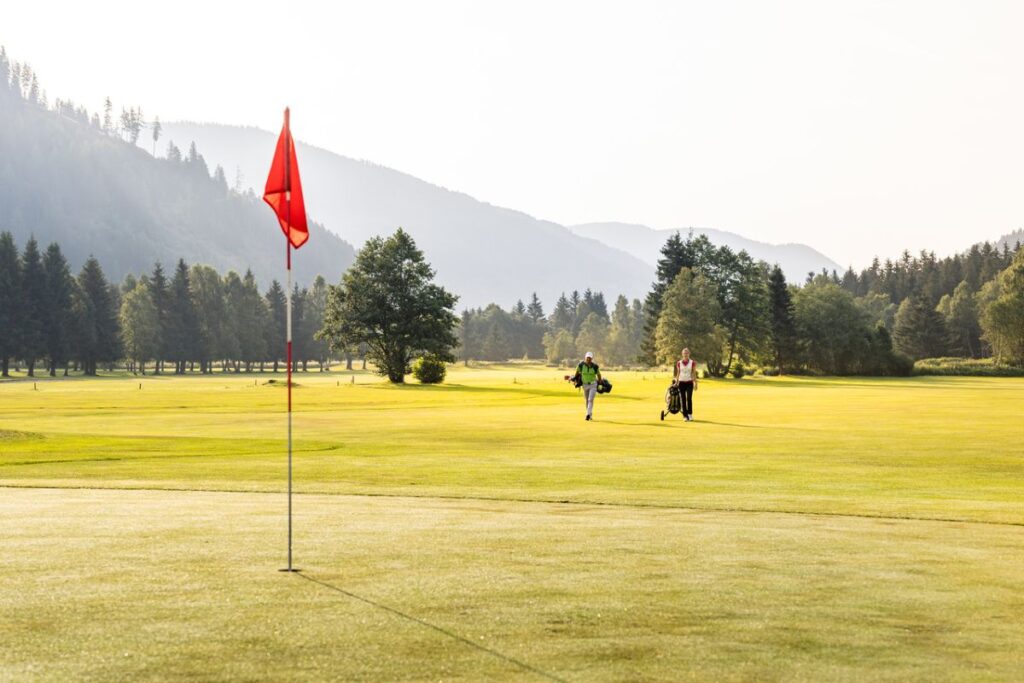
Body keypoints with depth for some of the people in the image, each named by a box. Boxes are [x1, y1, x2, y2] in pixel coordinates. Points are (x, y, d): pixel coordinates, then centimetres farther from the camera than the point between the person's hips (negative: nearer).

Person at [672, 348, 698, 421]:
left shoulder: (692, 363, 0)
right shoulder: (679, 363, 5)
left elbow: (694, 373, 3)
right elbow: (678, 373, 12)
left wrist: (695, 383, 0)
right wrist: (676, 382, 8)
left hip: (689, 382, -2)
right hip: (681, 382, 2)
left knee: (689, 398, -15)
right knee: (683, 400, 0)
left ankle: (690, 414, -6)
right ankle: (685, 416, 4)